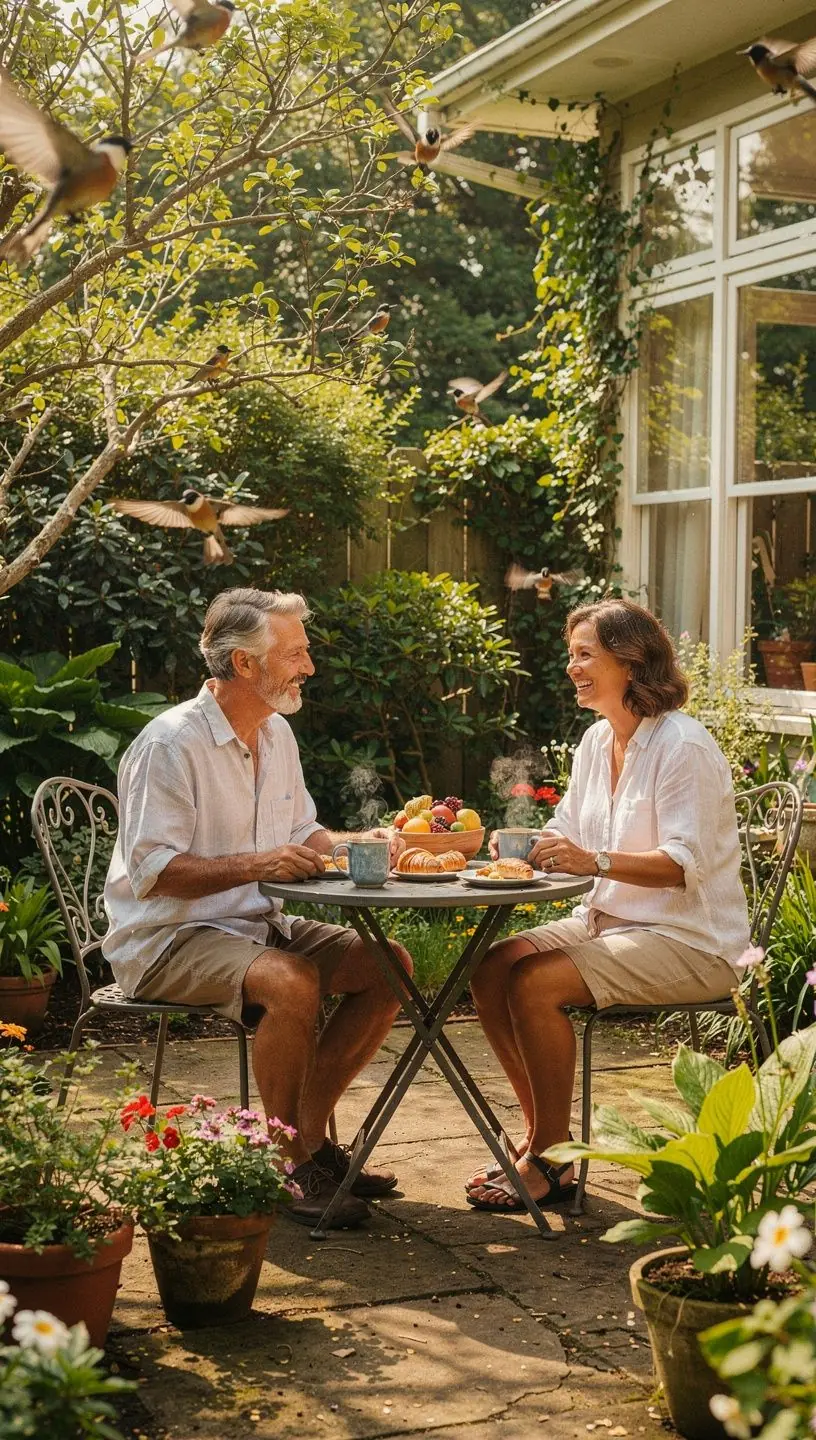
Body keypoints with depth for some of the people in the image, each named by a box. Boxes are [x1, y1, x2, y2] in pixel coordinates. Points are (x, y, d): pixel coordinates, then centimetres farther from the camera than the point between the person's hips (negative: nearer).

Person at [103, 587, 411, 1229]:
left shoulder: (277, 732, 10)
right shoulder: (171, 743, -17)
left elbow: (303, 834, 21)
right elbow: (152, 872, -22)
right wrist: (256, 865, -30)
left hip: (254, 923, 9)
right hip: (167, 937, -9)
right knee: (292, 983, -35)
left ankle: (311, 1137, 0)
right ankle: (292, 1164, -18)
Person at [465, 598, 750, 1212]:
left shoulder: (684, 746, -15)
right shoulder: (597, 741, 11)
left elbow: (685, 862, -23)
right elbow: (567, 837, 15)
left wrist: (595, 861, -36)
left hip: (689, 939, -8)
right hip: (608, 920, 9)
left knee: (534, 984, -25)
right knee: (491, 970, -9)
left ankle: (551, 1162, -11)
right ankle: (543, 1132, 3)